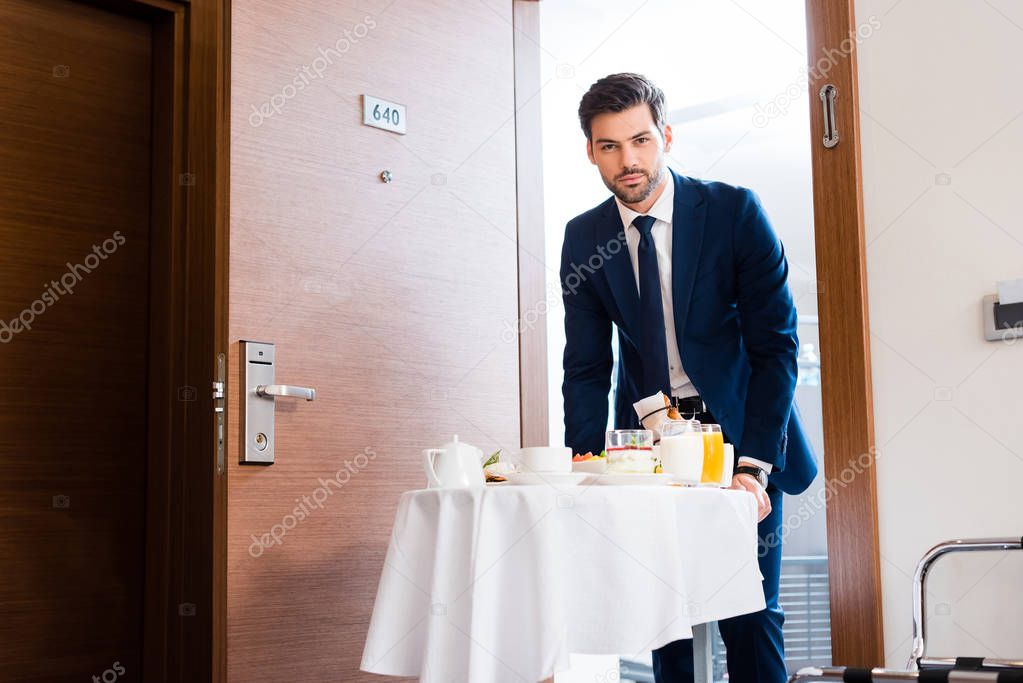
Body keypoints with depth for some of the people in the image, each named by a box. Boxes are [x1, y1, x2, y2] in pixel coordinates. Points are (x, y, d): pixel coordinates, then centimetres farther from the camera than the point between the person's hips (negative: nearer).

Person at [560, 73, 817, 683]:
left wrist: (753, 464, -19)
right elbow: (587, 366, 3)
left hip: (738, 432, -2)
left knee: (749, 616, -4)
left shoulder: (735, 211, -10)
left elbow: (776, 346, -11)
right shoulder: (583, 236, 0)